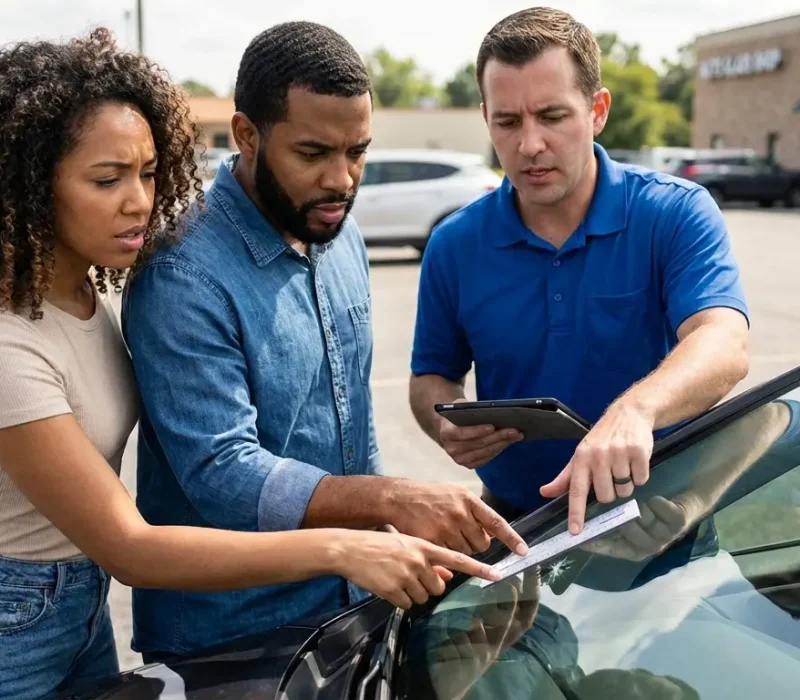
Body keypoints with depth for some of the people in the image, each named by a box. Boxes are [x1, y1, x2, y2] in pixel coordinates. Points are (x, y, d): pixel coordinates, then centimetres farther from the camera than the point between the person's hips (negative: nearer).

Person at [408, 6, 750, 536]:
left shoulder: (677, 214, -10)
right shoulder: (455, 245, -1)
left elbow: (723, 345, -25)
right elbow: (432, 376, 10)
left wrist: (635, 410, -44)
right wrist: (447, 426, -13)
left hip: (660, 514, -1)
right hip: (514, 523, 2)